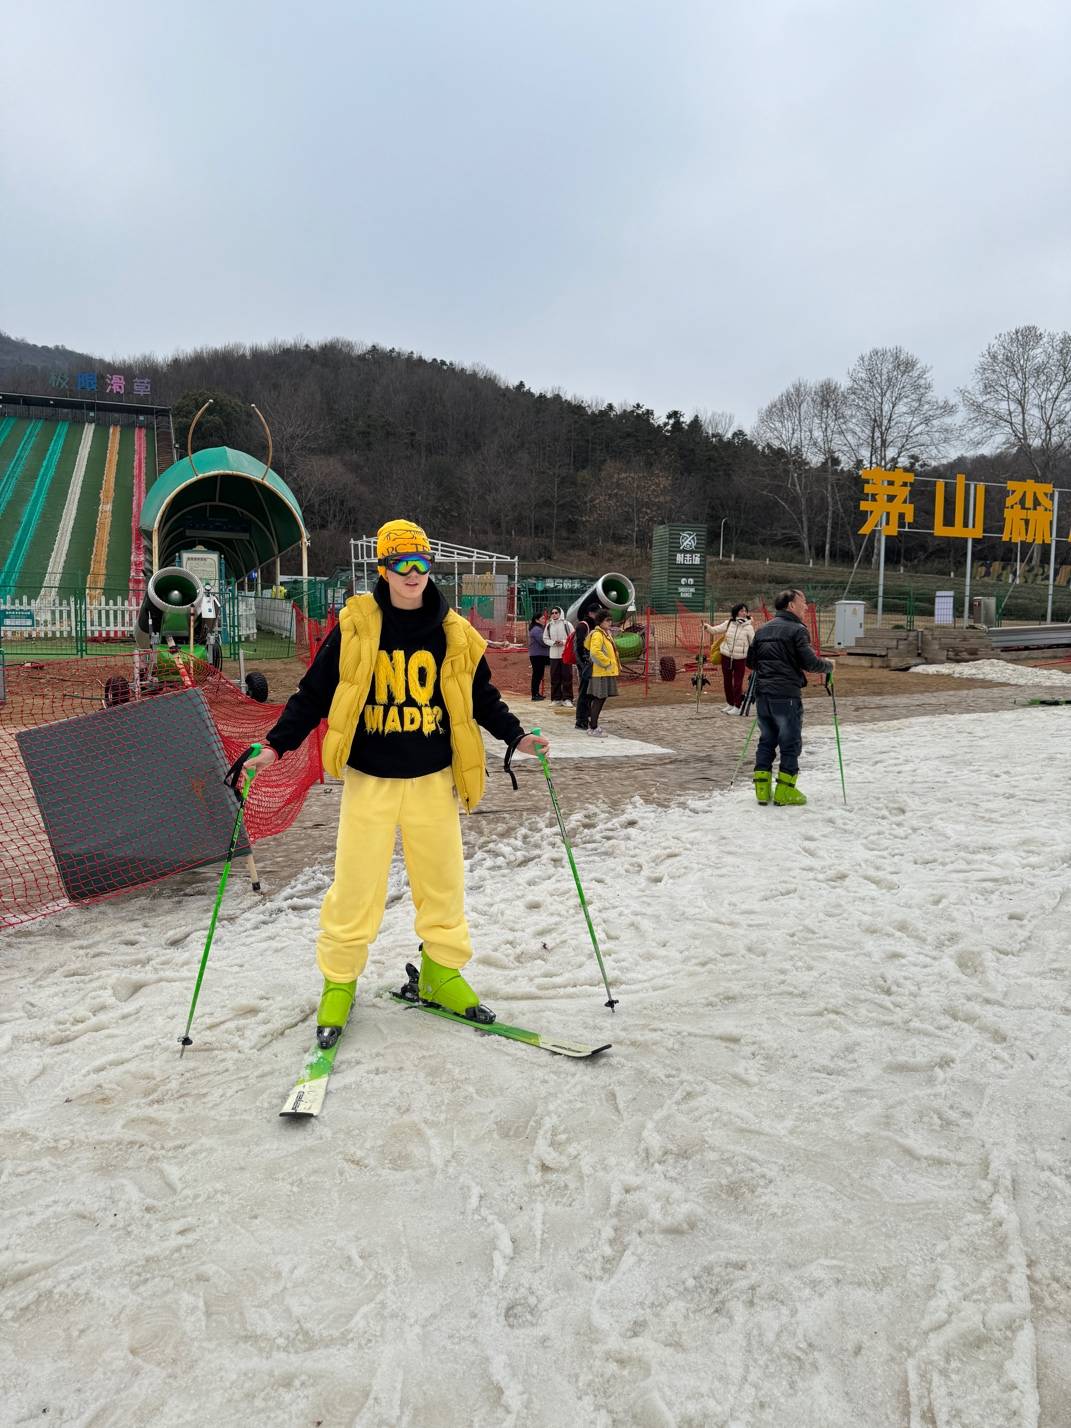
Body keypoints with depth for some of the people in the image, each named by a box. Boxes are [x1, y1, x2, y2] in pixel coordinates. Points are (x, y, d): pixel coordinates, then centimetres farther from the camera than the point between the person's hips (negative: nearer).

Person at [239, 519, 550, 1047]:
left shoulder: (455, 633, 2)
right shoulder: (356, 627, -6)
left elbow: (481, 696, 13)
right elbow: (314, 692, -1)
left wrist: (515, 736, 4)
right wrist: (275, 745, -8)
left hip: (432, 779, 2)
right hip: (369, 779, -2)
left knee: (442, 881, 9)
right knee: (355, 887, 1)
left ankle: (441, 973, 28)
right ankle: (339, 981, 21)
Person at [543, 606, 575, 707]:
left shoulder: (566, 624, -2)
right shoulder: (549, 625, 8)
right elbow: (545, 638, 12)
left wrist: (564, 642, -14)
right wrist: (553, 642, -7)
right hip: (554, 654, 3)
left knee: (567, 676, -2)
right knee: (555, 677, 3)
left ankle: (567, 698, 3)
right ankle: (556, 698, 11)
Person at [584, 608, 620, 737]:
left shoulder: (606, 633, 16)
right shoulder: (597, 634, -15)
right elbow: (595, 651, -28)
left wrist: (615, 665, 16)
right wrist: (607, 663, -19)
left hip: (607, 672, 10)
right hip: (601, 672, -10)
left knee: (599, 699, 13)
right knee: (599, 698, -7)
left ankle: (592, 725, 20)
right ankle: (593, 728, -2)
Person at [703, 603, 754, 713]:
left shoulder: (748, 627, -5)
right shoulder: (728, 623, 3)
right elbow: (715, 630, 6)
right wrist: (706, 627, -11)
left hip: (740, 659, -4)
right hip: (726, 657, 4)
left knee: (738, 683, 0)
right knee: (727, 682, 13)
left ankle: (737, 707, 10)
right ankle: (730, 704, 28)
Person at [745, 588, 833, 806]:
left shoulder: (763, 629, 13)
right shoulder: (796, 629, -8)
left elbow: (750, 661, 17)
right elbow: (810, 662, -14)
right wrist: (829, 666, 5)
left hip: (762, 694, 6)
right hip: (786, 695, -6)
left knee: (767, 740, 15)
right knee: (790, 743, 4)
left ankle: (762, 788, 14)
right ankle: (785, 791, 6)